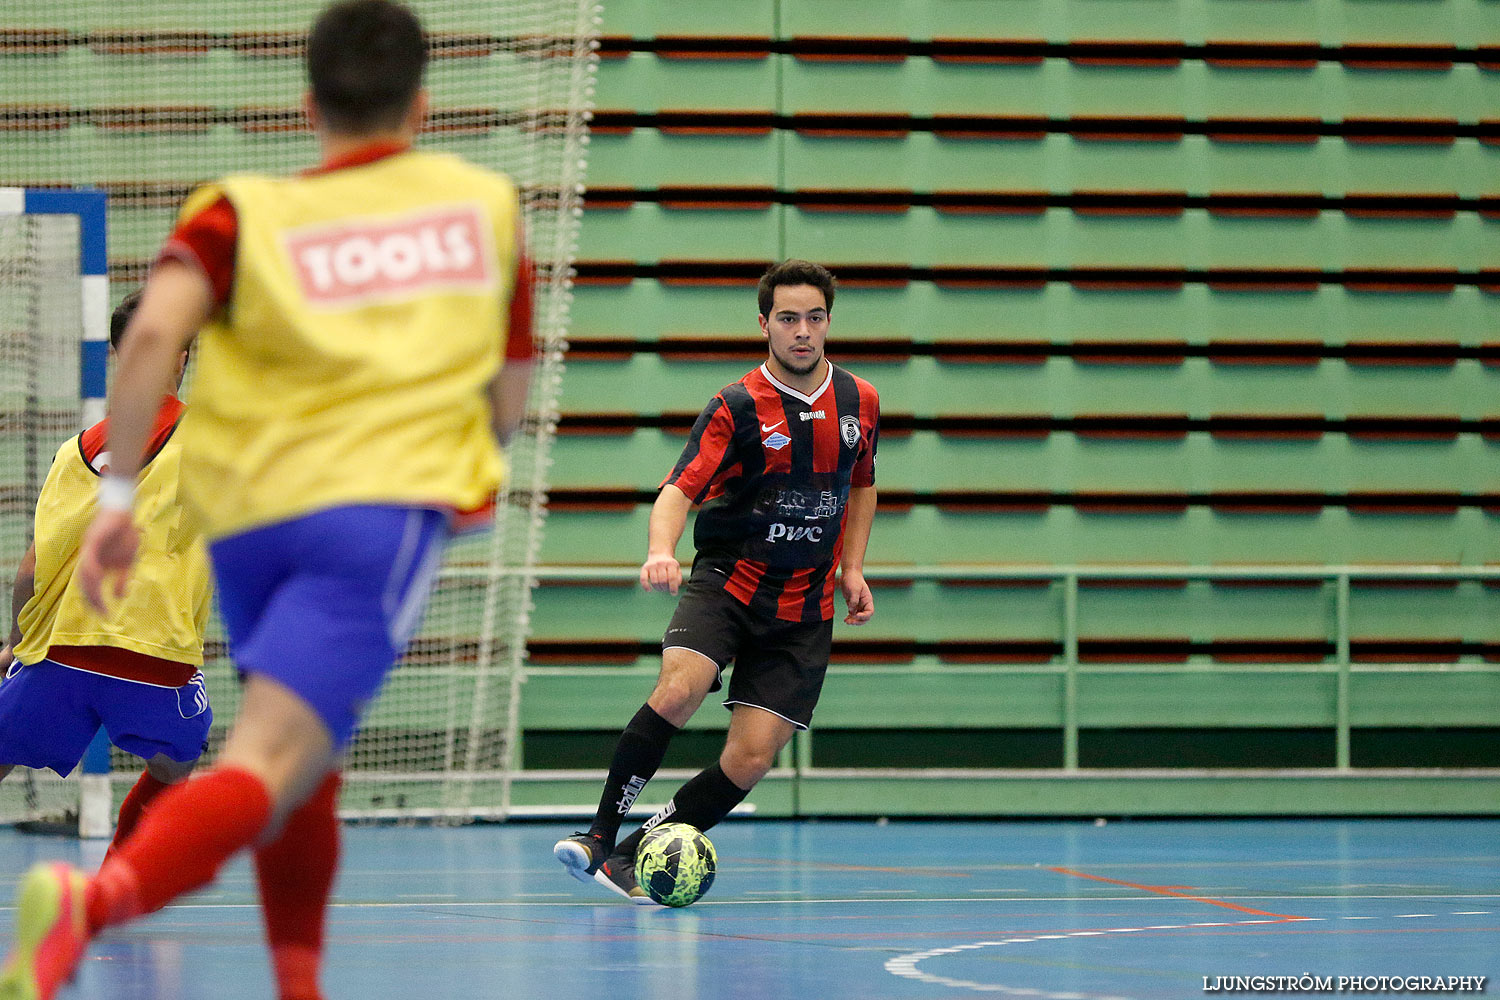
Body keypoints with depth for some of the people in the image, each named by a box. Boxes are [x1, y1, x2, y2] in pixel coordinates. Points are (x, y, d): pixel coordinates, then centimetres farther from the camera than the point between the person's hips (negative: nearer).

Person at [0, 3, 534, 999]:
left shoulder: (246, 213, 13)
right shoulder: (489, 204, 18)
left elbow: (154, 330, -7)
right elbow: (507, 407, 21)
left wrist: (118, 495, -6)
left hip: (248, 518, 3)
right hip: (380, 508, -3)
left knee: (307, 767, 26)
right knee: (267, 768, -19)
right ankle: (93, 897, -46)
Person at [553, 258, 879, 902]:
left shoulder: (860, 402, 5)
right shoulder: (738, 407, -9)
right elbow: (680, 490, -18)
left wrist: (852, 569, 11)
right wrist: (661, 550, -38)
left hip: (804, 610, 3)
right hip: (728, 580, -3)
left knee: (750, 760, -9)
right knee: (678, 690, -31)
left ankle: (631, 857, 6)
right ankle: (599, 837, -21)